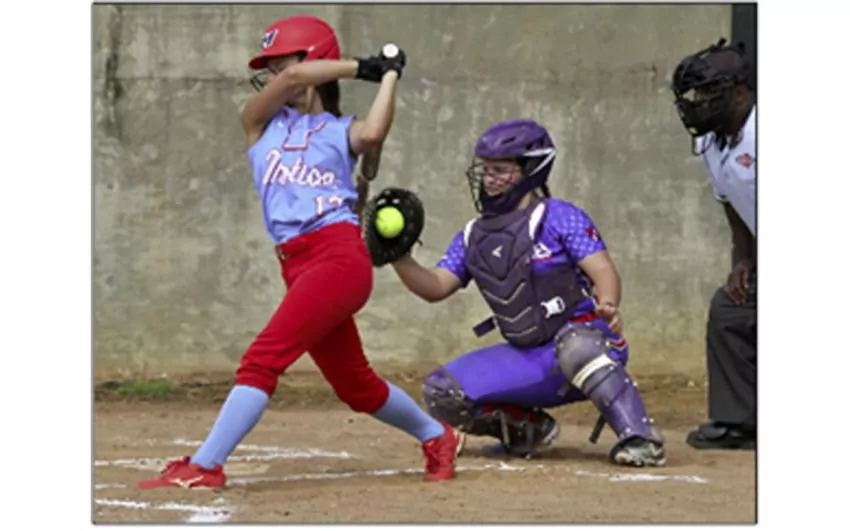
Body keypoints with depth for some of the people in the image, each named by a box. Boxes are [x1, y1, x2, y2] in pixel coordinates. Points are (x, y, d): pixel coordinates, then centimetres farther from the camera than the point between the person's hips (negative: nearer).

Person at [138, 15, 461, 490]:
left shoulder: (342, 130, 9)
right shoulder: (261, 122, 18)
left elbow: (373, 134, -14)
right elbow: (292, 80, 0)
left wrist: (389, 75, 0)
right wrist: (363, 68, 5)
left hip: (340, 256, -5)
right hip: (298, 268, 5)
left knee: (263, 357, -18)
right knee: (356, 387, 13)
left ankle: (204, 467, -20)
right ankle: (438, 437, 33)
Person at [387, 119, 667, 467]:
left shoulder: (558, 217, -6)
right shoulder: (474, 236, 12)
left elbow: (603, 270, -16)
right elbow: (436, 288, 5)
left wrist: (607, 306, -39)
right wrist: (398, 257, -14)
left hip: (584, 334, -6)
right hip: (527, 360, 6)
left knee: (575, 345, -42)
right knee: (440, 393, -7)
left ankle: (639, 439, -42)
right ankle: (528, 428, 9)